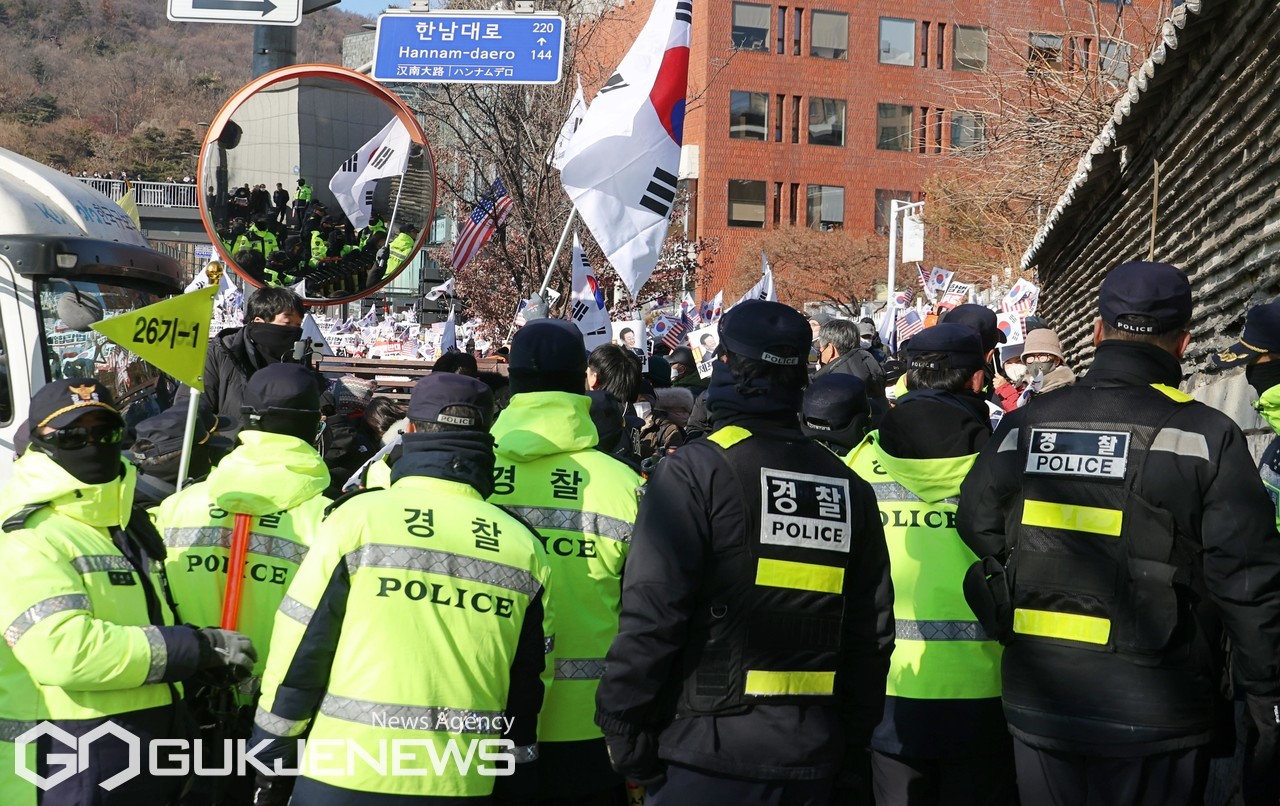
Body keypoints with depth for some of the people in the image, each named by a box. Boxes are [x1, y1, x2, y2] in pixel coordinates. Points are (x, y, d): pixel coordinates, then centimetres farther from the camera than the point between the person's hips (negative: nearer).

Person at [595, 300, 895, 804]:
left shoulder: (695, 472, -12)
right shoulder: (850, 488, 4)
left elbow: (652, 617, -17)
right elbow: (872, 634, 7)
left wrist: (624, 732, -7)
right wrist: (852, 751, 16)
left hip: (707, 755, -5)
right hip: (810, 761, 5)